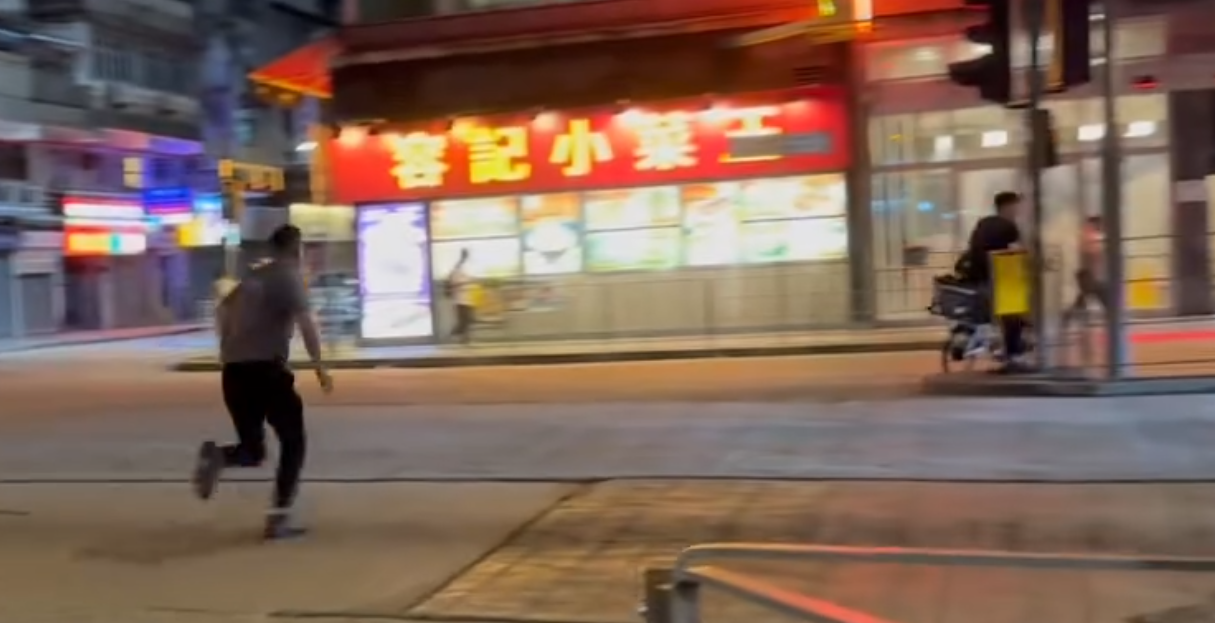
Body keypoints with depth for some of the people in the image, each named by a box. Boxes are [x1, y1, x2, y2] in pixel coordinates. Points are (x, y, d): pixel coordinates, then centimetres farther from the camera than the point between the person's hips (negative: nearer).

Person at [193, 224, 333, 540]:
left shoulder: (254, 277, 19)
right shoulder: (289, 276, -3)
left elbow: (223, 309, 27)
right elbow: (305, 321, -16)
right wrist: (320, 367, -10)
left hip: (234, 371, 7)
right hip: (265, 368, -7)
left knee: (252, 450, 16)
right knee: (293, 442, 8)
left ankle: (217, 456, -18)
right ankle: (279, 518, 1)